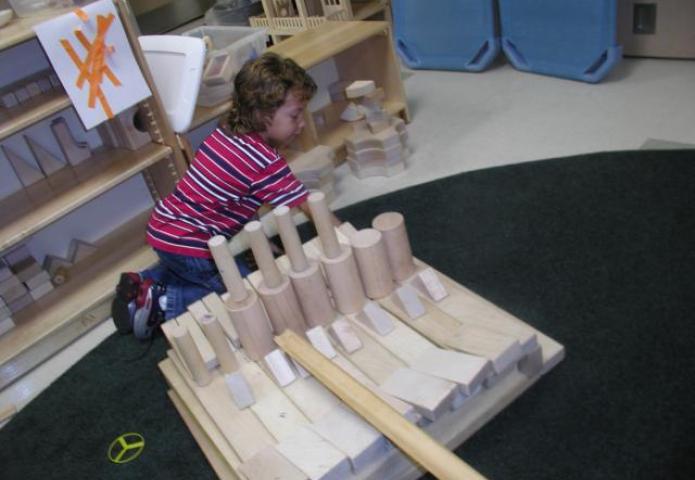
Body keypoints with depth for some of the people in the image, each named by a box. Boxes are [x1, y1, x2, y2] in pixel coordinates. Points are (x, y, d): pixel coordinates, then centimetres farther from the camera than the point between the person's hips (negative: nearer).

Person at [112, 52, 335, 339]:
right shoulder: (265, 162, -21)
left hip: (165, 228, 9)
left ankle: (143, 285, 20)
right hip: (186, 244, -9)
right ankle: (163, 304, -5)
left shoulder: (225, 132, 4)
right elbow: (311, 208, -18)